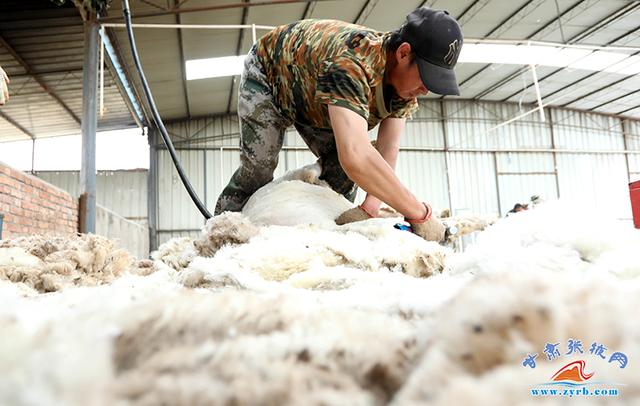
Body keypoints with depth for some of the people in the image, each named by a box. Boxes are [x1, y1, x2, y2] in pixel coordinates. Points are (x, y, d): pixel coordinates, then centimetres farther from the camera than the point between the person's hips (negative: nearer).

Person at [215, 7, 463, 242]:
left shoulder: (406, 76, -22)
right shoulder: (350, 61, -47)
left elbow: (387, 152, -25)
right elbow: (355, 156, -60)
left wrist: (370, 206, -41)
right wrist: (420, 214, -54)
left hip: (312, 98, 6)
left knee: (342, 173, -8)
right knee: (257, 169, -15)